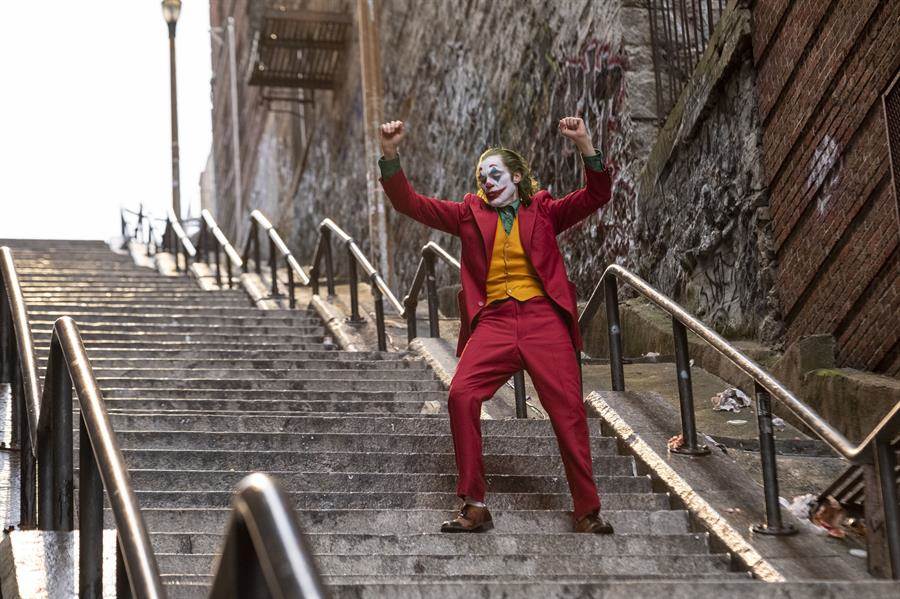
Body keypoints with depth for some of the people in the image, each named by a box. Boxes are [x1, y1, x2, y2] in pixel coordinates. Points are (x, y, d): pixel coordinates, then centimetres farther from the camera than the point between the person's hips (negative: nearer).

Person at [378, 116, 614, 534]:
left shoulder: (543, 213, 15)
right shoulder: (470, 214, 17)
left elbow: (597, 196, 4)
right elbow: (410, 203, 11)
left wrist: (586, 147, -12)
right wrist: (390, 156, -4)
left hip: (543, 317, -1)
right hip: (494, 320, 1)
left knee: (567, 407, -9)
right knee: (461, 395, -22)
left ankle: (587, 512, 0)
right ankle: (474, 507, -16)